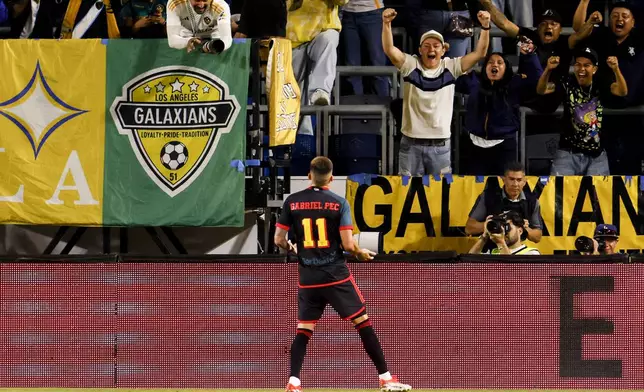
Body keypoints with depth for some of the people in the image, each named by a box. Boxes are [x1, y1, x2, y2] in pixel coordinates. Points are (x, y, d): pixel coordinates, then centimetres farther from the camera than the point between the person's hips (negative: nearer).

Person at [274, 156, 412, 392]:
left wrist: (291, 248, 23)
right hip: (336, 275, -2)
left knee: (303, 330, 11)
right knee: (363, 323, 4)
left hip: (308, 277, 2)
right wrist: (361, 253, 10)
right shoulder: (339, 203, -7)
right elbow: (348, 245, -11)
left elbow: (279, 240, 1)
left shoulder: (292, 202, -1)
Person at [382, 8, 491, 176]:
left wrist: (485, 27, -21)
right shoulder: (411, 65, -3)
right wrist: (386, 24, -33)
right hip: (411, 144, -1)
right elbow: (389, 50, -17)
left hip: (440, 146, 1)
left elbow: (480, 53, -7)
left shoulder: (451, 67, 0)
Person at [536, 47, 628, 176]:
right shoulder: (567, 84, -4)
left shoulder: (600, 86, -3)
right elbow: (541, 90, -14)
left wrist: (616, 69, -36)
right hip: (568, 152, -1)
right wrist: (548, 69, -33)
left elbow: (622, 92, -18)